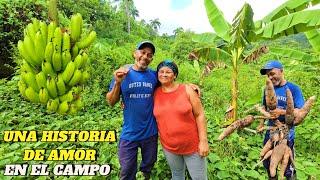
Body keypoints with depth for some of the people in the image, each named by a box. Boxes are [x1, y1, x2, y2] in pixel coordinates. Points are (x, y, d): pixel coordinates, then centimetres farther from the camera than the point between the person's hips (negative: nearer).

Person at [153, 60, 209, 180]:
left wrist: (203, 141, -11)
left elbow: (199, 115, -9)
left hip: (192, 144, -2)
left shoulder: (186, 90, -10)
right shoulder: (156, 93, -3)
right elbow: (154, 115, 11)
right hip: (169, 147, 2)